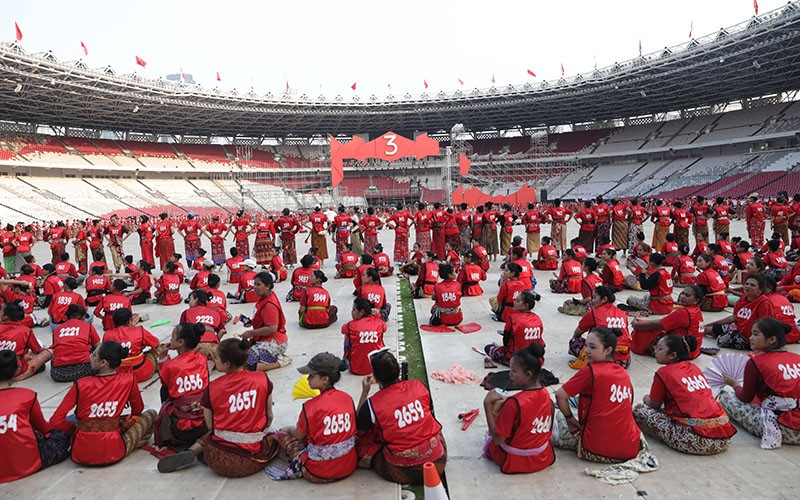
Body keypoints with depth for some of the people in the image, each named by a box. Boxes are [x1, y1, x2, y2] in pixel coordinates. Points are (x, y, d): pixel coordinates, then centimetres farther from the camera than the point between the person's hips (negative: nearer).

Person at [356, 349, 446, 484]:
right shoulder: (418, 386, -5)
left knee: (362, 440, 14)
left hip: (404, 472, -2)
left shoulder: (372, 404, -14)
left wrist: (364, 392, 5)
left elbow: (359, 429, 6)